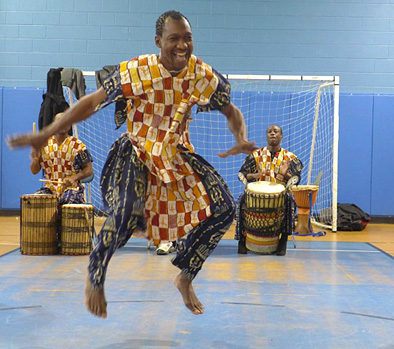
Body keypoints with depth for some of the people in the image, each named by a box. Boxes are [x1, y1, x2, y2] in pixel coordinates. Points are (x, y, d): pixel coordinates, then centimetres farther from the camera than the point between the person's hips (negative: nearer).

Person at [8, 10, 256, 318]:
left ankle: (185, 278, 12)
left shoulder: (203, 76, -8)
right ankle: (95, 279, -3)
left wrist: (242, 140, -17)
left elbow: (232, 111, 6)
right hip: (137, 154, -4)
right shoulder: (136, 71, -16)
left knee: (224, 208, -8)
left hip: (177, 156, 5)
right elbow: (92, 102, -11)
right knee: (126, 211, -33)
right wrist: (45, 135, -13)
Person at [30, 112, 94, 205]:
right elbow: (34, 171, 11)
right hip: (50, 187, 3)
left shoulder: (77, 145, 0)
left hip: (71, 187, -3)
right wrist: (35, 158, -10)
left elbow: (89, 170, -1)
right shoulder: (44, 145, 9)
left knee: (68, 201, -34)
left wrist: (74, 178, -18)